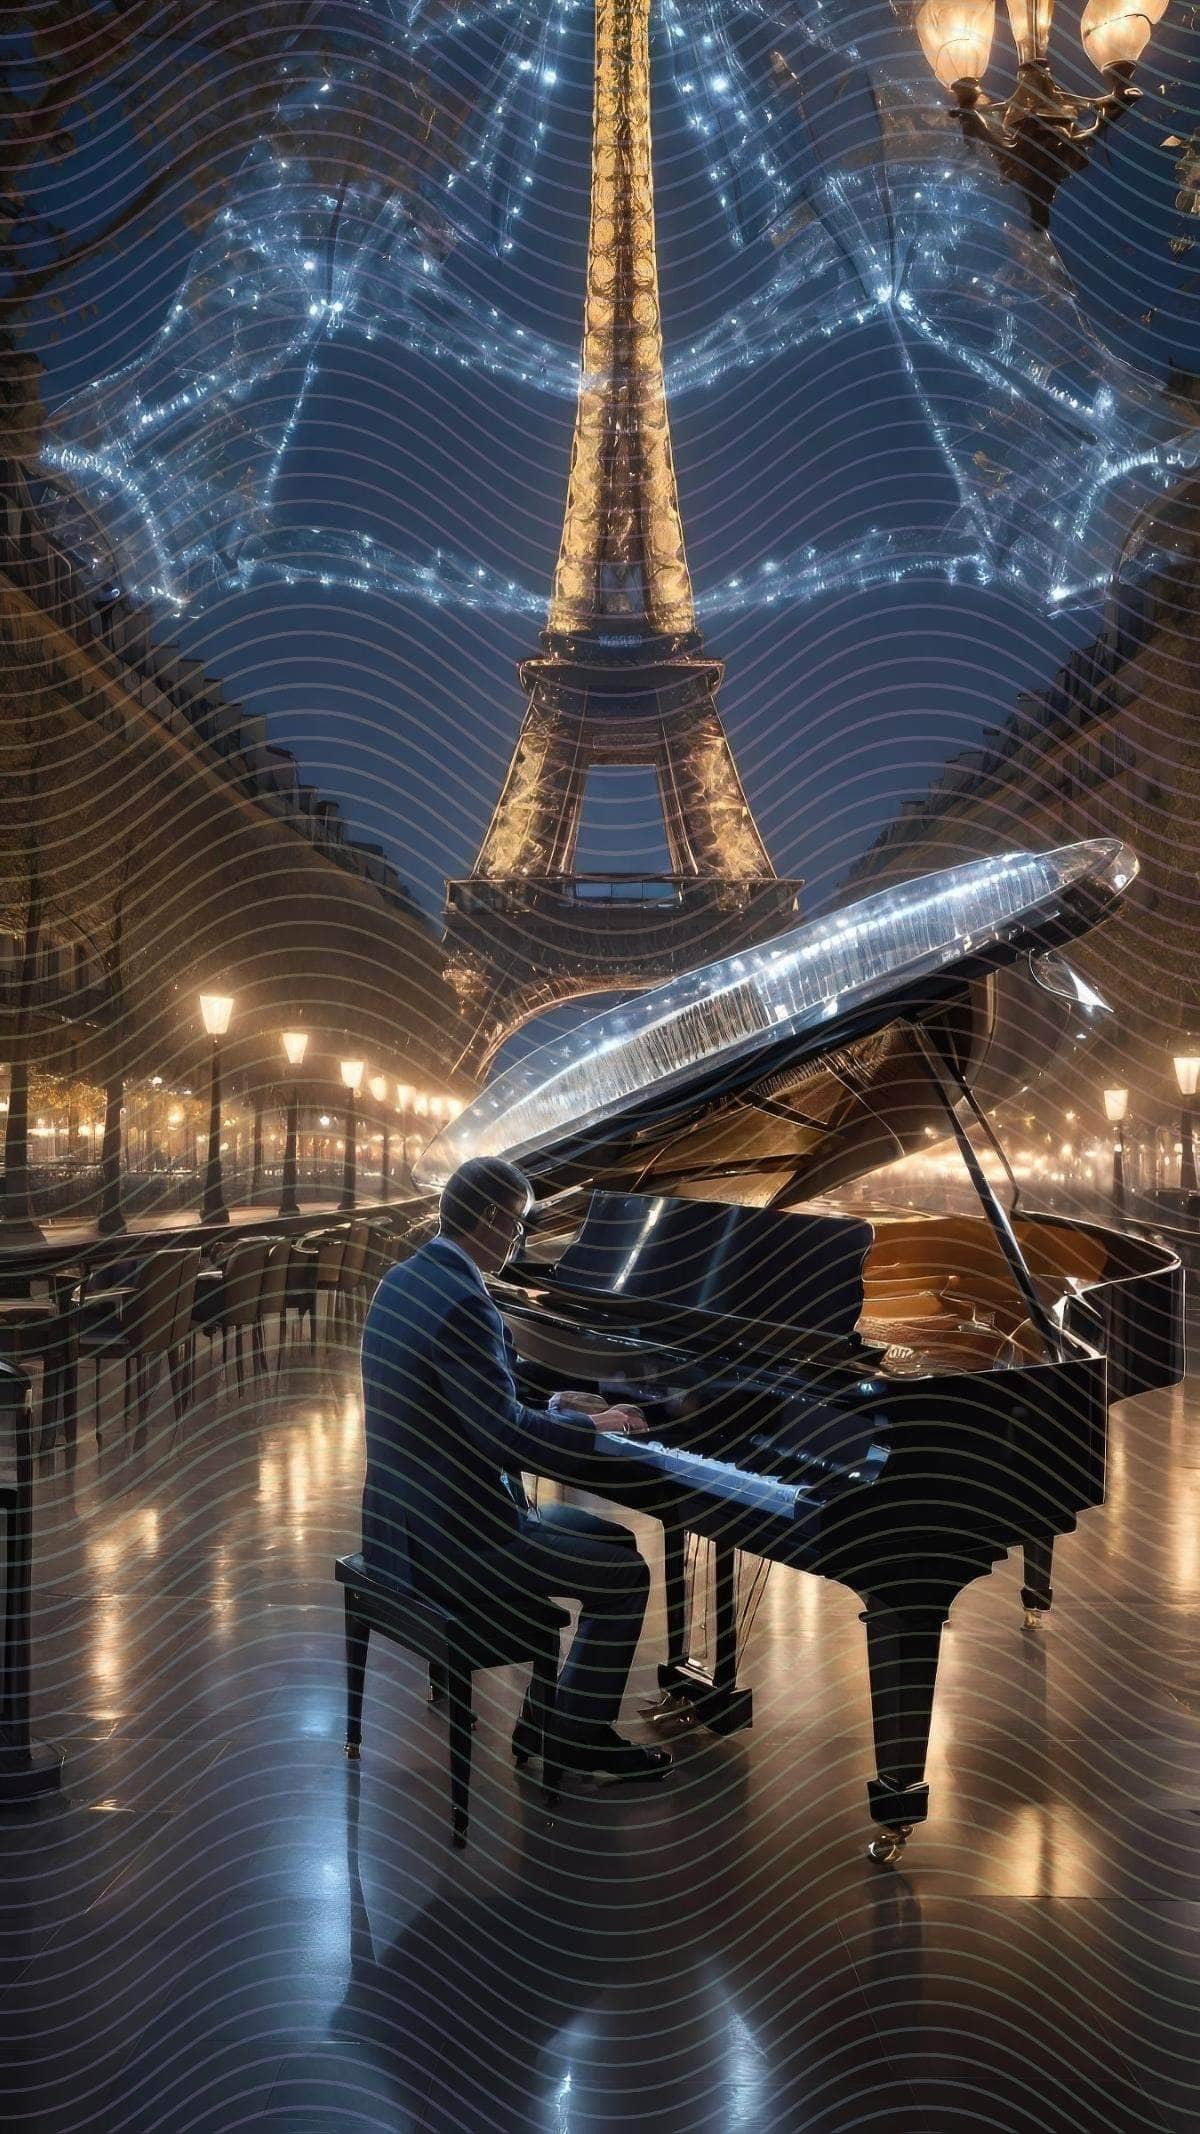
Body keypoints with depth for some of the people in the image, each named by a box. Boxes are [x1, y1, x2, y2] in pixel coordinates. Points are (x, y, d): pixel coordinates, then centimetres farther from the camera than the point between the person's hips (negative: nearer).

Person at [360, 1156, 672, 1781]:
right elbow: (505, 1437, -26)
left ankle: (561, 1709, 27)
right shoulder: (462, 1304, -24)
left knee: (611, 1537, 21)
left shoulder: (404, 1280, 7)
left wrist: (550, 1408, 15)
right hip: (450, 1544, -10)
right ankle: (582, 1735, 17)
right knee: (626, 1577, 1)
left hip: (404, 1519, 10)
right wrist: (593, 1425, -10)